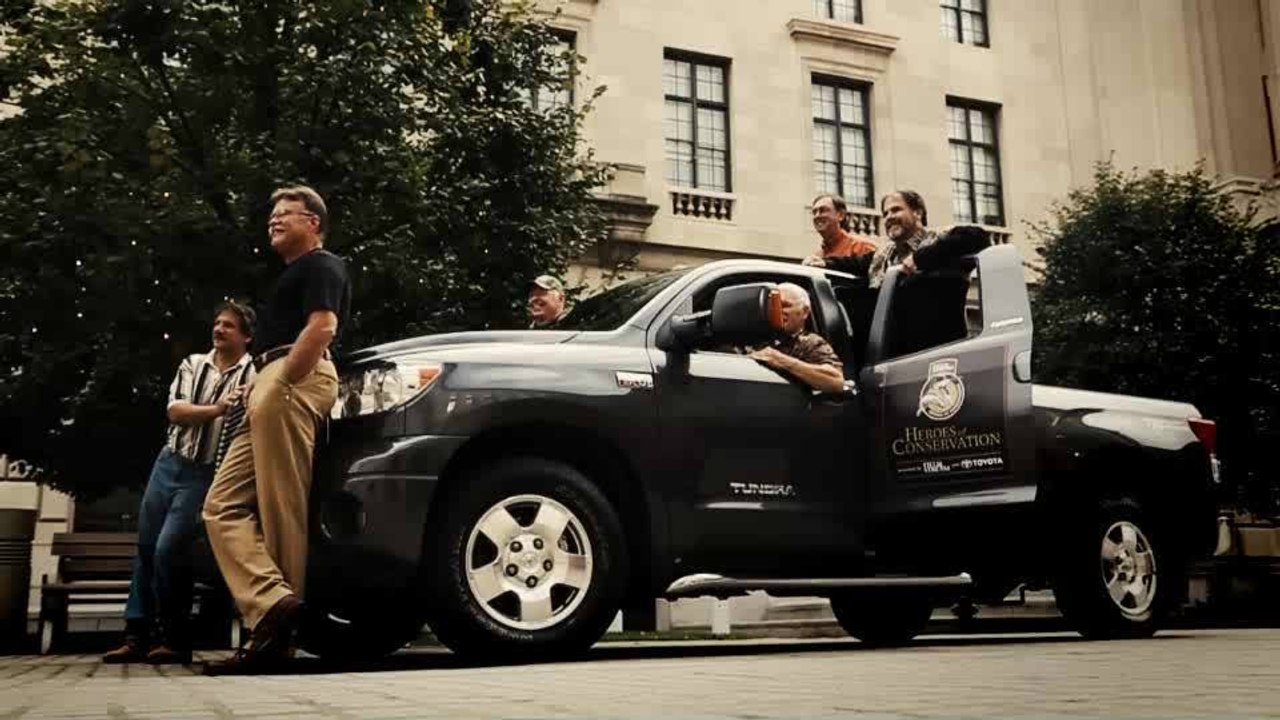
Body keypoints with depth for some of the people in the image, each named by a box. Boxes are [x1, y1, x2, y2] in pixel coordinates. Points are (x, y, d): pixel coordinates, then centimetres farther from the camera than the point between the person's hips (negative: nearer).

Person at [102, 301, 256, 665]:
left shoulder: (254, 375, -4)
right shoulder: (192, 364, 9)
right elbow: (175, 411, -4)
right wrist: (217, 409, -21)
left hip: (206, 472, -5)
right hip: (170, 462, 5)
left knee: (169, 549, -15)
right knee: (146, 547, 7)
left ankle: (173, 638, -1)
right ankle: (137, 634, 16)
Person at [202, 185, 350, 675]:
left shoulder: (321, 265, 3)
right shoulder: (292, 274, 33)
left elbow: (322, 327, -14)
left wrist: (278, 385, -18)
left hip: (294, 382, -10)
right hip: (272, 387, 10)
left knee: (281, 510, -14)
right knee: (223, 506, -2)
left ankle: (277, 609, -15)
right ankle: (273, 606, -16)